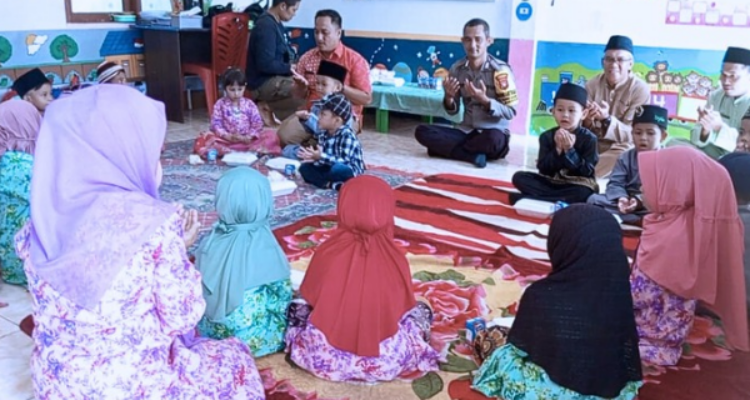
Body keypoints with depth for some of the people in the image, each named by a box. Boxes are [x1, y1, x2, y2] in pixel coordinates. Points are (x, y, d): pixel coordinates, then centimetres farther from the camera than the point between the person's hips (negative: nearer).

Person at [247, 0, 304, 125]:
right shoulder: (266, 26, -19)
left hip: (276, 78, 10)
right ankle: (268, 107, -7)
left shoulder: (276, 23, 11)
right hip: (264, 83, -10)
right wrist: (290, 68, -13)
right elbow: (266, 65, -24)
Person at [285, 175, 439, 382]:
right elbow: (405, 307, 3)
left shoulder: (326, 252, -10)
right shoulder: (395, 258, -11)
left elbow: (310, 297, 5)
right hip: (385, 362, -1)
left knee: (297, 307, 28)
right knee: (421, 310, 24)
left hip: (326, 358, 1)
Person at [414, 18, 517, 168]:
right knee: (422, 131, -16)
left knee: (493, 138, -40)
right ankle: (473, 155, -22)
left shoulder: (500, 70, -10)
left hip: (493, 134, -4)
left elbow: (510, 112, -12)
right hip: (466, 132, 4)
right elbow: (452, 111, 8)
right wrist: (449, 97, -14)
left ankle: (444, 148, -16)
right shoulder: (457, 69, 2)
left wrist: (484, 100, -26)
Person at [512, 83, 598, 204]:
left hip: (577, 184, -2)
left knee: (584, 193, -36)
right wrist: (558, 149, -23)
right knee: (519, 177, -14)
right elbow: (543, 169, -9)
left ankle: (530, 199, -29)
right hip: (550, 182, 3)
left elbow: (587, 171, -14)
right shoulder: (547, 136, -2)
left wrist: (569, 150, -24)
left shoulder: (589, 138, -8)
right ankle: (562, 199, -23)